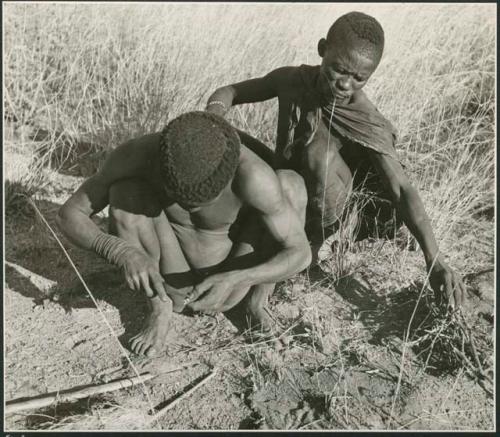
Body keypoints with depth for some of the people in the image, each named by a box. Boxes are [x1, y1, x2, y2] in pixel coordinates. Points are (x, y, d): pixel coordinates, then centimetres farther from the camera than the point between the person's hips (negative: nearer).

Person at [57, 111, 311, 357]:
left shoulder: (251, 173, -34)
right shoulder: (138, 154, -28)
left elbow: (300, 254, -26)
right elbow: (68, 215, -20)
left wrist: (232, 280, -42)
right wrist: (121, 252, -40)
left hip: (226, 284, -1)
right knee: (125, 190, -27)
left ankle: (257, 299, 0)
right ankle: (161, 307, -5)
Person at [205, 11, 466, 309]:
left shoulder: (367, 124, -25)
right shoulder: (291, 79, -16)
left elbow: (402, 189, -31)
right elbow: (228, 92, -5)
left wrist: (435, 261, -41)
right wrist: (213, 115, -29)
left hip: (326, 202, -3)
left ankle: (313, 244, -5)